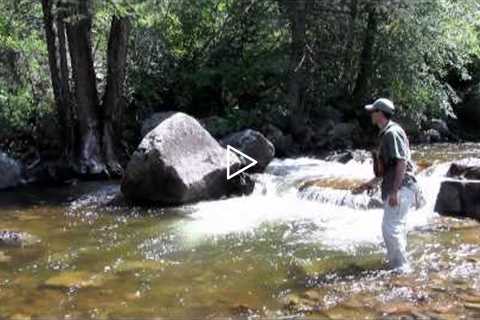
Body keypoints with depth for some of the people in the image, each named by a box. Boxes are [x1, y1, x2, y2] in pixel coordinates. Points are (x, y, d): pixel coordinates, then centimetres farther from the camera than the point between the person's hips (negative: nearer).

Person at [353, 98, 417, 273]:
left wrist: (394, 191, -24)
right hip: (393, 188, 10)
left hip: (400, 188, -10)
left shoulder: (392, 132, -15)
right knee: (396, 228, 15)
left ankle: (401, 268, -3)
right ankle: (398, 265, 24)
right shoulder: (386, 134, 17)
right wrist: (370, 183, 26)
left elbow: (402, 162, -22)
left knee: (390, 228, -10)